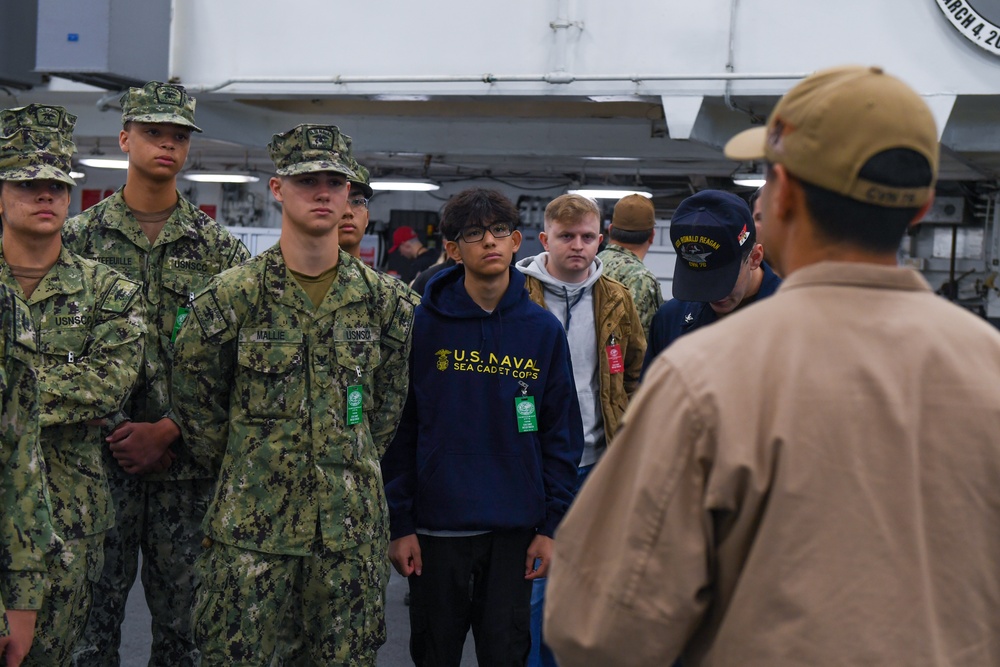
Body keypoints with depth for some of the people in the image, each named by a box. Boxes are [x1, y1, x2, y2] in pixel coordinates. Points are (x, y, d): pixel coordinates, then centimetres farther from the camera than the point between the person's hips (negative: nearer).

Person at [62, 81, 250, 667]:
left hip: (187, 462, 1)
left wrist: (166, 432, -10)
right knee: (93, 611, 4)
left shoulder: (220, 248, 5)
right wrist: (109, 428, -8)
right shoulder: (79, 237, 5)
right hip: (98, 458, 0)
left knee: (181, 619, 8)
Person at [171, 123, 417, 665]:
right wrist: (239, 466, 7)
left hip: (352, 524, 3)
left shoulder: (384, 300, 4)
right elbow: (194, 397, 5)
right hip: (252, 522, -2)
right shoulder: (231, 296, -4)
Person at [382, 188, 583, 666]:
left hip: (515, 528, 1)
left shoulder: (543, 330, 2)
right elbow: (399, 429, -3)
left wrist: (551, 525, -1)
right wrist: (399, 523, -6)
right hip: (437, 526, -1)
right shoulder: (423, 325, -4)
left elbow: (561, 434, 4)